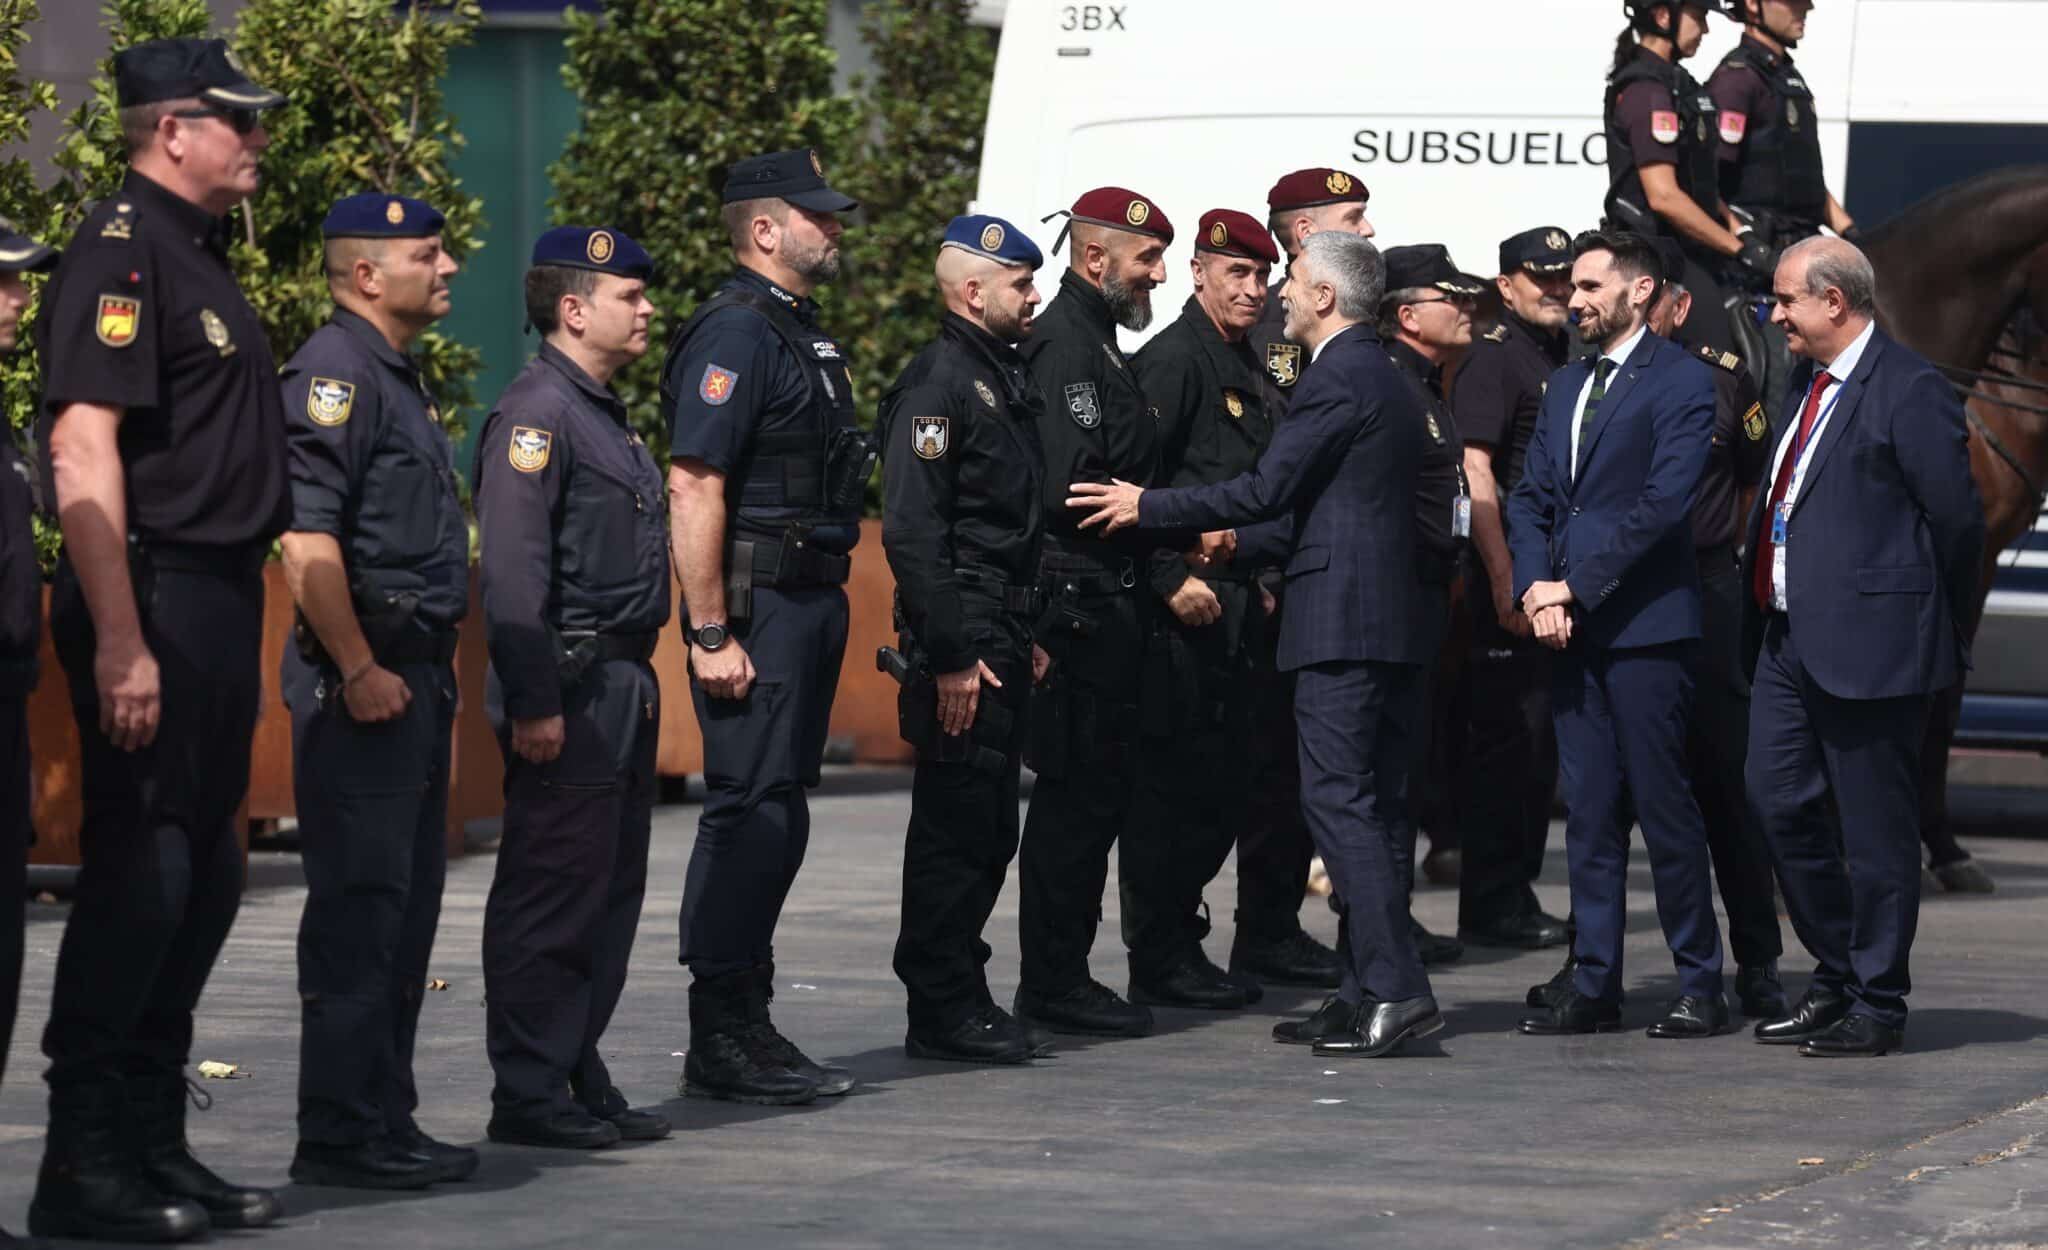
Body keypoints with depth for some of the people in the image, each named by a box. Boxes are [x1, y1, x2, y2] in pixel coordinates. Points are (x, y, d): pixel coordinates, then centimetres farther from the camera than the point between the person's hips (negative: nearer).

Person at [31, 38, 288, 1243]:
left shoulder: (199, 255, 17)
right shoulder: (120, 253, -13)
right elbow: (83, 454, -20)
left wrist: (232, 628, 18)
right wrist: (121, 643, -25)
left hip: (221, 604, 10)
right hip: (156, 602, -10)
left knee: (203, 878, 12)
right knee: (139, 874, -8)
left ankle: (154, 1144, 20)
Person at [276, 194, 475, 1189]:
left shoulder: (398, 376, 18)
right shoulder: (335, 373, -13)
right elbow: (305, 540, -22)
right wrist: (359, 673, -22)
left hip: (416, 676, 10)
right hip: (365, 684, -10)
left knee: (407, 904, 13)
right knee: (359, 906, -8)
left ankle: (385, 1120, 19)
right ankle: (340, 1134, -5)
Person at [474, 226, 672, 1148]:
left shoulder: (604, 414, 18)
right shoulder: (535, 414, -13)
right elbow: (513, 573, -20)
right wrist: (534, 703, -23)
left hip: (622, 687, 10)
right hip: (569, 692, -10)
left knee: (609, 894, 13)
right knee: (551, 897, -6)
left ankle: (580, 1080, 19)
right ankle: (529, 1096, -2)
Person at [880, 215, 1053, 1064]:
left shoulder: (1007, 379, 17)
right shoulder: (938, 382, -14)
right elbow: (912, 531, -20)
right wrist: (950, 656, -22)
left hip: (1002, 638, 10)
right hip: (961, 642, -10)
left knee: (986, 829, 13)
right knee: (956, 827, -6)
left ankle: (956, 998, 19)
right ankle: (944, 1013, -2)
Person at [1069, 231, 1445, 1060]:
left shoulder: (1338, 380, -12)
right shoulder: (1386, 382, 20)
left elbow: (1267, 489, -15)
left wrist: (1148, 507, -5)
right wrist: (1238, 544, 29)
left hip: (1342, 619, -10)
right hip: (1391, 622, 10)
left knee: (1340, 802, -11)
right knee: (1367, 809, 10)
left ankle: (1394, 990, -16)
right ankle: (1367, 992, 12)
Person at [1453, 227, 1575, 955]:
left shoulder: (1565, 361, 17)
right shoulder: (1493, 358, -9)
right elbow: (1475, 472, -17)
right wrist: (1504, 579, -22)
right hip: (1513, 584, -9)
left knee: (1538, 746, 12)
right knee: (1505, 741, -6)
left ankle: (1515, 898, 19)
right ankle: (1492, 908, -1)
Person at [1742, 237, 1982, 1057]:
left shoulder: (1909, 391, -12)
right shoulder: (1812, 387, 15)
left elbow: (1957, 519, -11)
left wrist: (1939, 628, -2)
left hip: (1868, 643, -9)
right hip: (1790, 639, 9)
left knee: (1875, 829, -1)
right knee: (1779, 804, 11)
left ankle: (1877, 1005, 7)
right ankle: (1837, 979, 24)